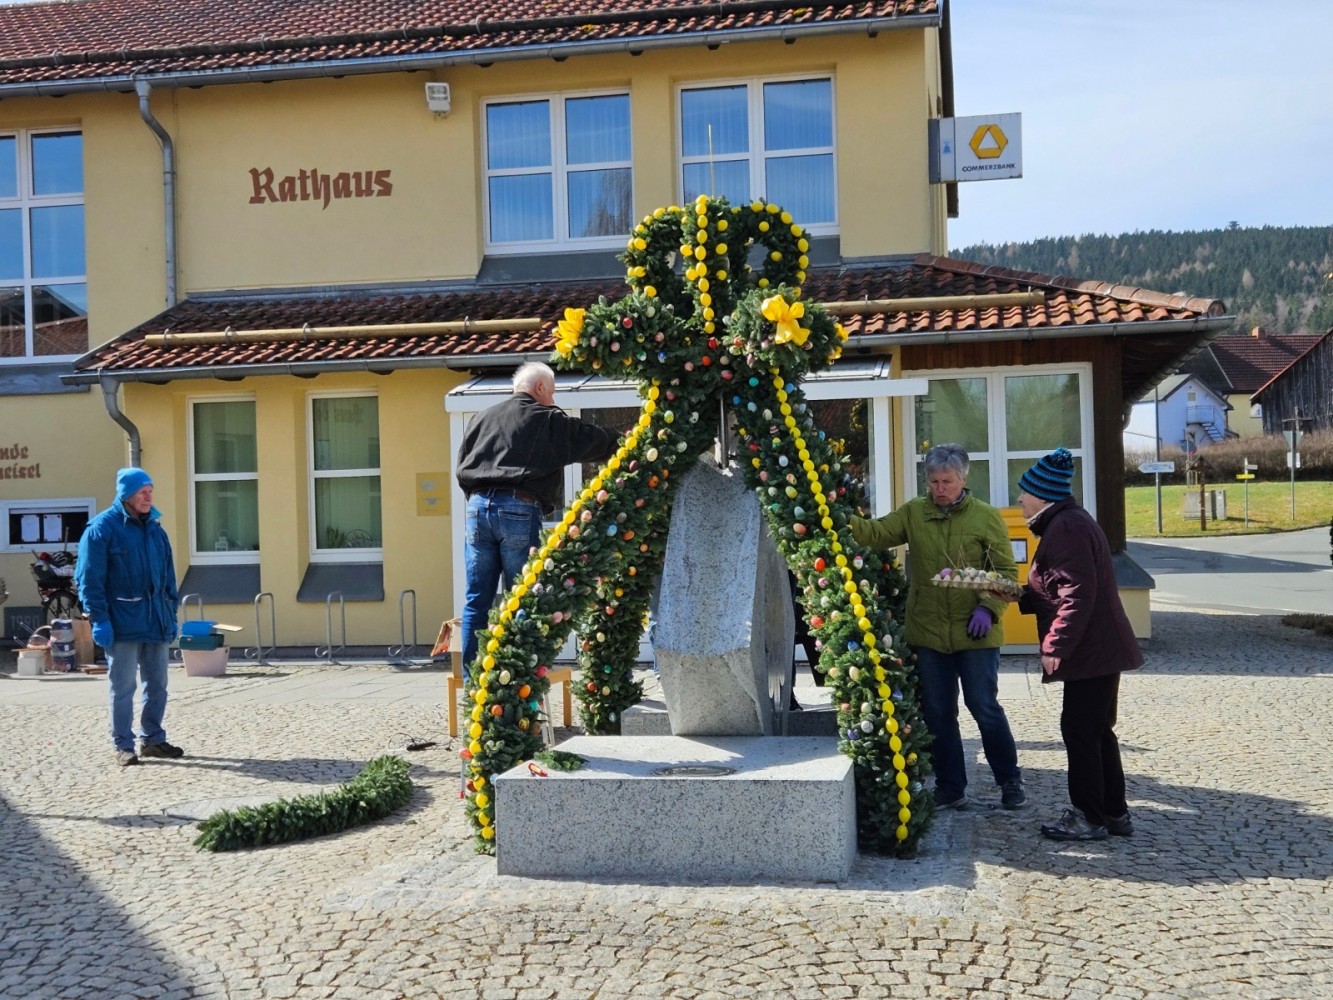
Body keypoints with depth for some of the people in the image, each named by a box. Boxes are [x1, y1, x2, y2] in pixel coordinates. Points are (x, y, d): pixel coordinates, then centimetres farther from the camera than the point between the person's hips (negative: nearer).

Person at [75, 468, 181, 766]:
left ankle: (153, 738, 22)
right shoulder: (102, 528, -7)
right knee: (123, 686, 1)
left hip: (155, 621, 6)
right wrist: (99, 619, -15)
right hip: (122, 623, -6)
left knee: (157, 684, 11)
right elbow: (89, 578, -10)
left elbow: (168, 574, 18)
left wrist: (171, 613, 13)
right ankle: (123, 745, 10)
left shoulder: (154, 528, 13)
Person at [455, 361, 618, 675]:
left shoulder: (482, 419, 21)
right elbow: (599, 441, 11)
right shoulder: (550, 420, 7)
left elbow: (461, 469, 21)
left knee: (476, 601, 6)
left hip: (478, 507, 5)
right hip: (520, 509, -4)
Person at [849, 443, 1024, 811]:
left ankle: (1010, 779, 21)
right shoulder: (913, 512, 4)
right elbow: (876, 533, -6)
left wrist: (988, 607, -15)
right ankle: (950, 787, 23)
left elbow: (1006, 570, -2)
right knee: (937, 712, 10)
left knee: (984, 706, 1)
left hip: (975, 632, -3)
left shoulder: (986, 516, -3)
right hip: (927, 632, 3)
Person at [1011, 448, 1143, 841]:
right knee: (1096, 730, 16)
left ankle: (1090, 818, 7)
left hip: (1091, 651, -11)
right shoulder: (1070, 522, 16)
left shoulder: (1066, 528, -18)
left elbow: (1077, 595, -24)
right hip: (1100, 648, 11)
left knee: (1080, 731, -2)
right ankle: (1114, 813, 24)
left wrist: (1054, 647, -23)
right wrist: (1019, 595, 12)